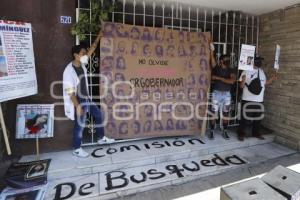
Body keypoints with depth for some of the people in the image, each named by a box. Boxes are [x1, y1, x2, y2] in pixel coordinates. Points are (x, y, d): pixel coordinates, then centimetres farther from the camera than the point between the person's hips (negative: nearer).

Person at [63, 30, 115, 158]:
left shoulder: (82, 64, 0)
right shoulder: (69, 71, -23)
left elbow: (91, 51, 12)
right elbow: (70, 91, -24)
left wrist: (98, 38, 10)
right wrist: (78, 106, -26)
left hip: (87, 98, 9)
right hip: (78, 101, -9)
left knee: (98, 115, 16)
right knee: (80, 125, 3)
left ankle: (101, 138, 34)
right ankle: (76, 149, 22)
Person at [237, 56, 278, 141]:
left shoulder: (262, 71, 13)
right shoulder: (246, 71, -7)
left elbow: (264, 84, 20)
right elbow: (241, 86, -9)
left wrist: (272, 79, 7)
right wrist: (243, 80, -30)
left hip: (259, 100, 6)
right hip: (247, 99, -6)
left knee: (258, 118, 16)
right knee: (244, 117, 0)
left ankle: (256, 133, 32)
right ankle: (241, 134, 11)